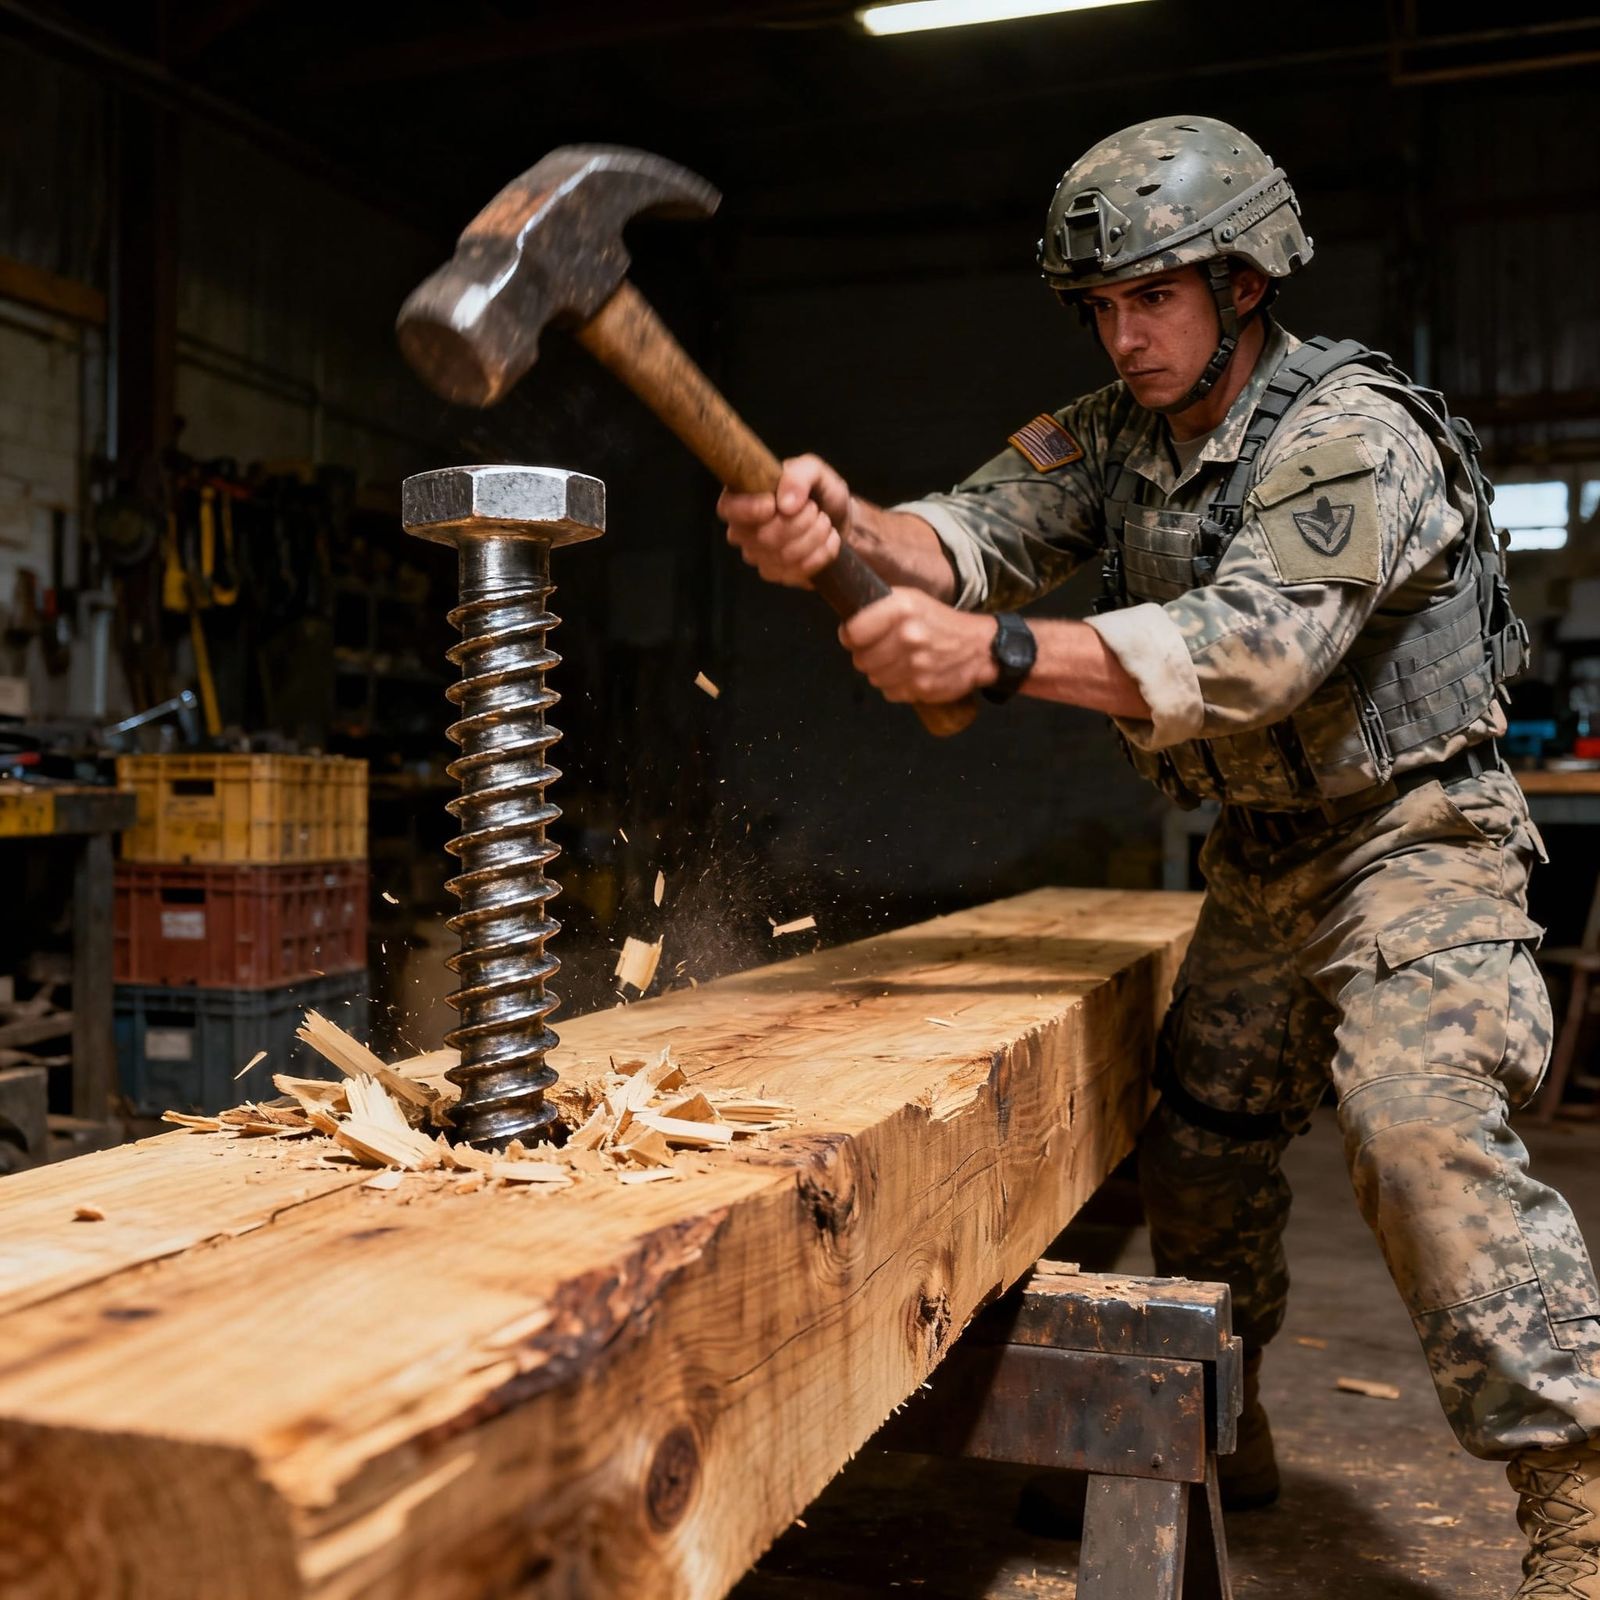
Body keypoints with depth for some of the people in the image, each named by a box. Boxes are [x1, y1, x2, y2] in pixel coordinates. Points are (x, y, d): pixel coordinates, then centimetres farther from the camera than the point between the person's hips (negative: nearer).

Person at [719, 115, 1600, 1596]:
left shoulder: (1352, 431, -21)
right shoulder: (1111, 436, 1)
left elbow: (1259, 643, -35)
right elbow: (983, 531, -14)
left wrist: (999, 652, -45)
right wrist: (849, 525, -38)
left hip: (1414, 832, -7)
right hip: (1265, 851, 8)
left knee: (1424, 1125, -24)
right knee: (1203, 1130, 12)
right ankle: (1223, 1433, 31)